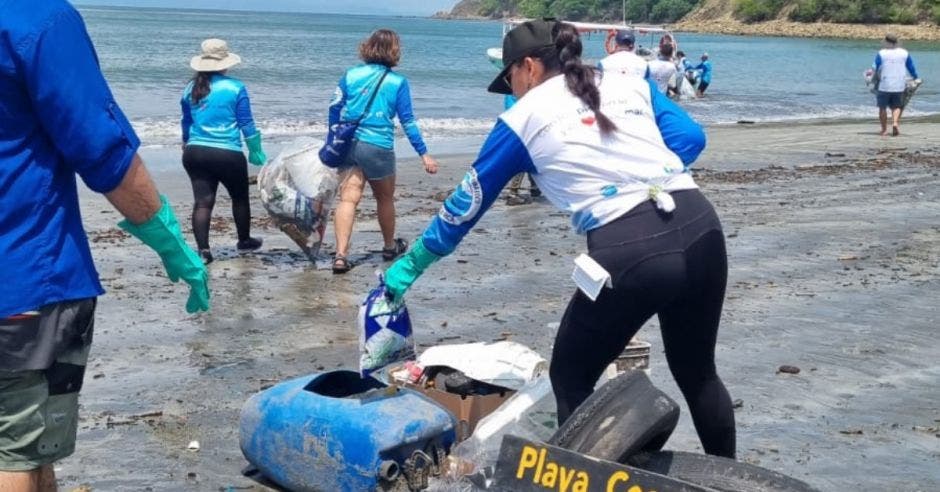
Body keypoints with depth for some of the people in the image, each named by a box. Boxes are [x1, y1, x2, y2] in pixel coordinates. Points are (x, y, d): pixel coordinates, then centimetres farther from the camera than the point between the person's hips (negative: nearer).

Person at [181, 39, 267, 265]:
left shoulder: (191, 88, 7)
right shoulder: (235, 87, -5)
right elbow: (246, 124, -3)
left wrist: (187, 144, 38)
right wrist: (256, 152, 9)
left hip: (195, 152, 3)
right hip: (227, 154, -3)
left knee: (203, 201, 0)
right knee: (240, 197, 18)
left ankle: (203, 249, -12)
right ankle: (244, 241, 33)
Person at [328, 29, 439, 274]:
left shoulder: (351, 74, 4)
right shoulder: (398, 82, -3)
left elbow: (334, 108, 8)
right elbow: (407, 121, -4)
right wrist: (423, 153, 1)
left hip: (348, 143, 2)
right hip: (378, 147, -2)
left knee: (348, 198, -1)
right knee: (385, 198, 18)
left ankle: (341, 254, -14)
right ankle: (390, 246, 37)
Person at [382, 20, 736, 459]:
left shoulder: (523, 118, 12)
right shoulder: (631, 84, 20)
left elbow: (468, 203, 20)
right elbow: (689, 136, 10)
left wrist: (411, 264, 31)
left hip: (630, 251, -5)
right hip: (700, 226, 5)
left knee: (571, 379, 17)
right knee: (697, 371, 26)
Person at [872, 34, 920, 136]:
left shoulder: (881, 53, -5)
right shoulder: (904, 53, 5)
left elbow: (875, 69, -5)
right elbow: (911, 67, 14)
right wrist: (916, 78, 28)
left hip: (884, 85, -3)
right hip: (899, 86, 3)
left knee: (882, 108, 9)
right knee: (896, 106, 12)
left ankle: (884, 129, 9)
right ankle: (895, 123, -13)